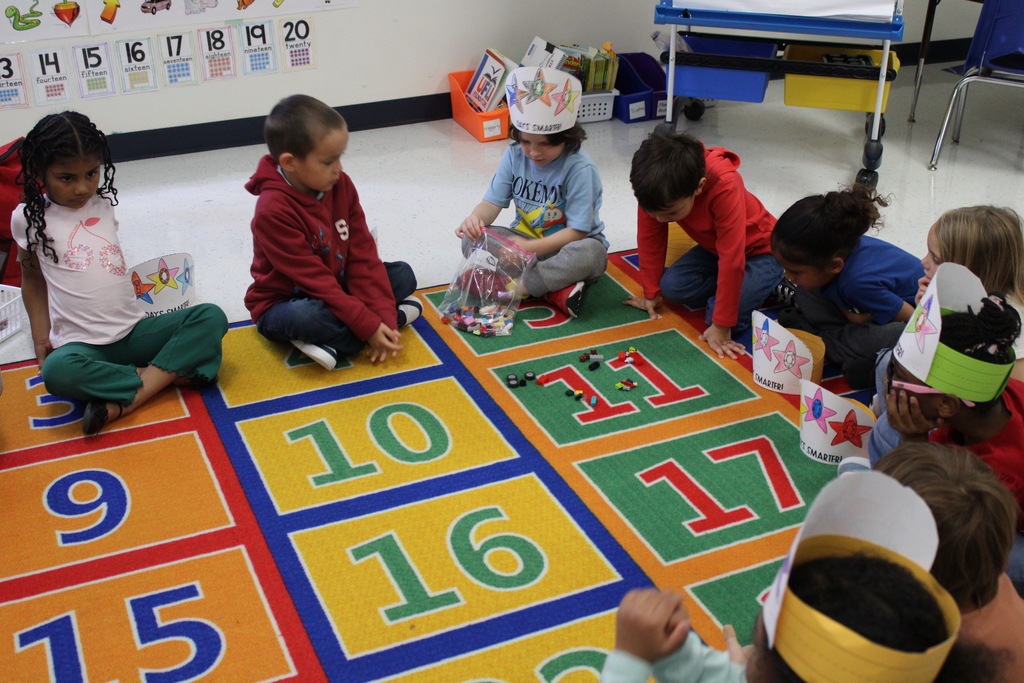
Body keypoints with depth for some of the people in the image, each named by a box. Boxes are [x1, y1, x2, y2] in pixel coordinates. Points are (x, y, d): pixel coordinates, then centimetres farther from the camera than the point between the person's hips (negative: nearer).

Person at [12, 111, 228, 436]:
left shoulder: (104, 203, 10)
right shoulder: (29, 217, 1)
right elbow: (32, 278, 10)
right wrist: (41, 338, 5)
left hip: (134, 331, 4)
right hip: (82, 344, -4)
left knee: (211, 317, -18)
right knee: (57, 372, -38)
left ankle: (121, 403, -26)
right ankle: (168, 374, -22)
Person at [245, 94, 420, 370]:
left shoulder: (341, 186, -7)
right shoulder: (273, 211, -27)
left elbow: (362, 254, -7)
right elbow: (315, 279, -28)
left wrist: (383, 314, -17)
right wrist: (369, 326, -29)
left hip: (338, 288, 7)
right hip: (283, 303, -7)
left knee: (403, 274, -3)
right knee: (305, 316, -39)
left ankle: (332, 343, -18)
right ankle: (397, 316, -18)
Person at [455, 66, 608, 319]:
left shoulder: (580, 168, -21)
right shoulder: (515, 155, -6)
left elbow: (577, 231, -23)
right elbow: (493, 201, -6)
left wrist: (532, 248, -35)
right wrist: (476, 218, -31)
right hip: (524, 239, 5)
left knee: (590, 253, -38)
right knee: (471, 239, -20)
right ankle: (554, 290, -28)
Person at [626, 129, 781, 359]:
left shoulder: (725, 187, -39)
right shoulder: (657, 189, -25)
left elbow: (732, 259, -36)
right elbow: (649, 238, -10)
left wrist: (721, 327, -32)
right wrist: (652, 293, -3)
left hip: (760, 250, -5)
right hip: (713, 246, 6)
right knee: (672, 286, -17)